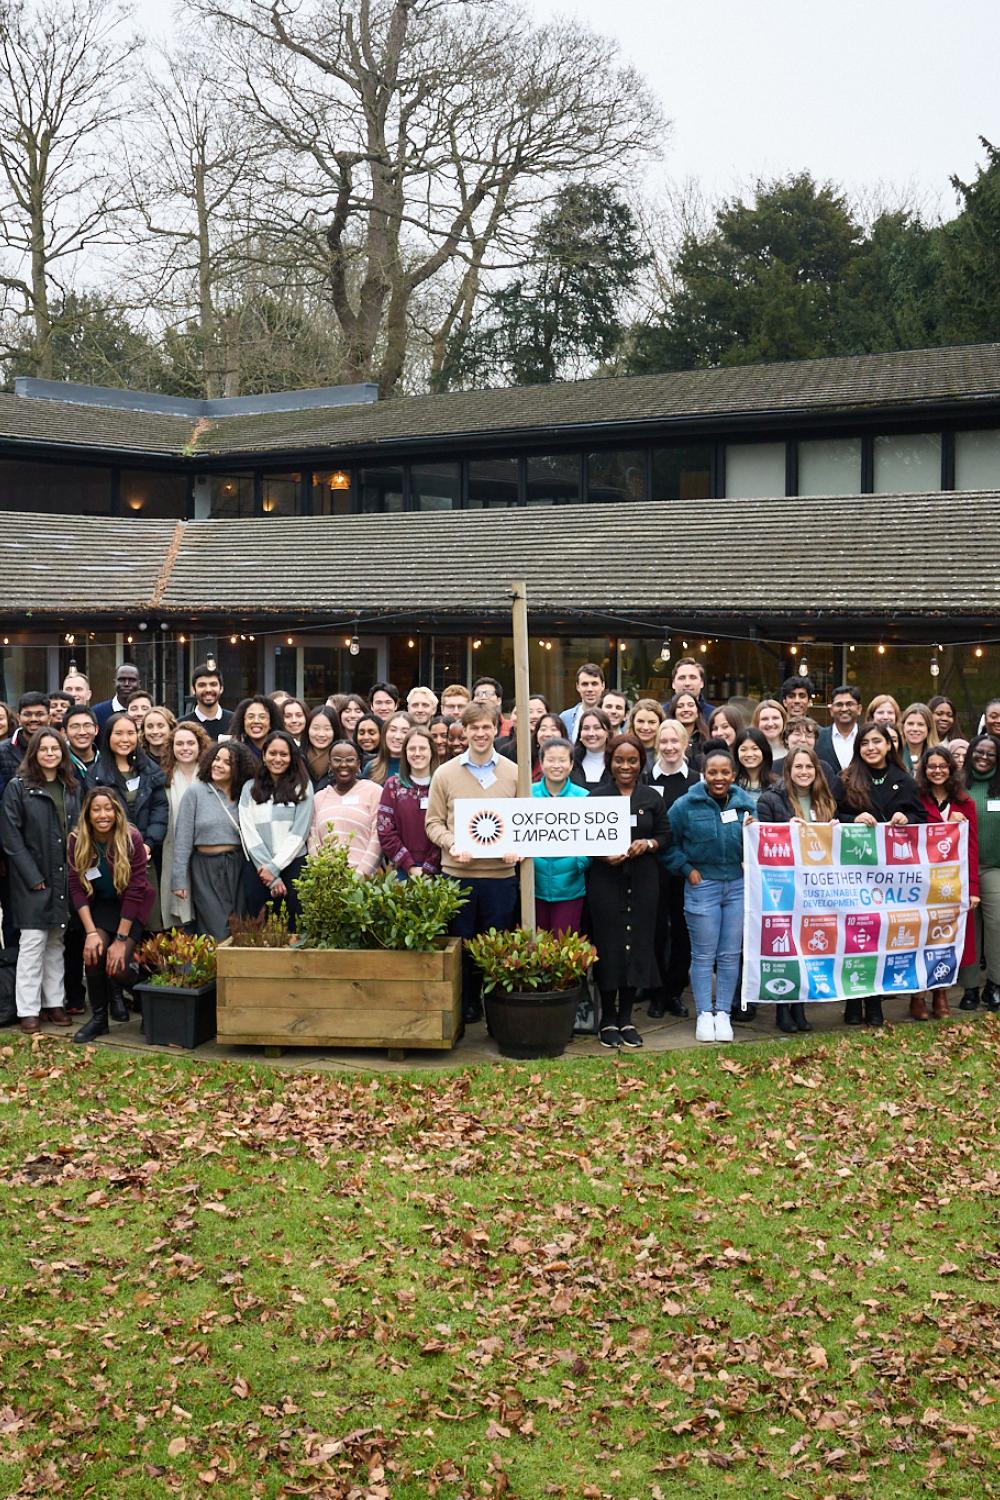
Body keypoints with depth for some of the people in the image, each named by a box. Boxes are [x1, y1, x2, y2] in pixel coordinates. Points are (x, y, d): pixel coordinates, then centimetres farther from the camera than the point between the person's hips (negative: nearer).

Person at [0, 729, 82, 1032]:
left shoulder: (71, 788, 10)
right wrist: (33, 877, -13)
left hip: (65, 879, 5)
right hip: (33, 881, -4)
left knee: (56, 942, 10)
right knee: (33, 943, -4)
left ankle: (54, 1002, 17)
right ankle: (28, 1010, 1)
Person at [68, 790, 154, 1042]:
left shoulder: (132, 838, -23)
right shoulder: (78, 841, -14)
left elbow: (134, 892, -22)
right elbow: (77, 888, -11)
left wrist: (121, 939, -23)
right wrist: (91, 932, -21)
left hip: (133, 908, -2)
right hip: (101, 904, 2)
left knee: (117, 965, -18)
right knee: (94, 954, -22)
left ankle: (116, 991, 19)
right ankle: (98, 1018, -4)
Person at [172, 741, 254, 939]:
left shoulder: (243, 794, 6)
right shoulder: (196, 791, -2)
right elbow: (183, 839, -4)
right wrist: (178, 879, -8)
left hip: (237, 869, 3)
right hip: (206, 869, -3)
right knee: (218, 935, -4)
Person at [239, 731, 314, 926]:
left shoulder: (302, 786, 5)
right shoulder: (250, 788, 10)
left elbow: (299, 832, -2)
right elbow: (249, 832, 1)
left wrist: (275, 867, -9)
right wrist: (270, 875, -8)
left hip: (292, 865, -1)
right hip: (258, 869, 2)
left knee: (294, 929, -2)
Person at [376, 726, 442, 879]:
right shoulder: (393, 786, 6)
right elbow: (385, 831, 1)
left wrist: (428, 869, -11)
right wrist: (410, 866, -7)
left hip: (437, 870, -1)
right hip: (403, 871, 1)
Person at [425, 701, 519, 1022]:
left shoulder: (514, 773, 6)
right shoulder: (445, 773, 5)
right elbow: (434, 821, 5)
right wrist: (451, 843, -13)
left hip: (500, 872, 0)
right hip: (457, 872, 0)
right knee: (460, 944, 6)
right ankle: (464, 1008, 18)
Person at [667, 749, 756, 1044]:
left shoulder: (746, 804, 3)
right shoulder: (686, 805, -5)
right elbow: (669, 843, 3)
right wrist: (687, 869, -6)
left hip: (738, 885, 2)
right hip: (702, 885, -2)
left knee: (730, 954, 7)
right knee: (703, 955, 4)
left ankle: (724, 1013, 16)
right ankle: (704, 1014, 13)